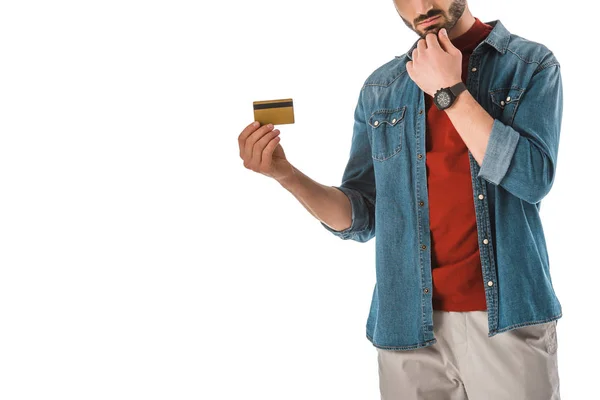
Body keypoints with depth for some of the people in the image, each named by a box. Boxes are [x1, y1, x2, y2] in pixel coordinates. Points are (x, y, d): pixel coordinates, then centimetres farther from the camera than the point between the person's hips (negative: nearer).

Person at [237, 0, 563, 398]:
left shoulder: (532, 63, 0)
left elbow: (532, 178, -14)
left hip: (508, 319, -2)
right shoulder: (380, 88, 8)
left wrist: (449, 90, -12)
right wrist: (286, 174, -10)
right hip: (409, 323, 2)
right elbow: (361, 218, 6)